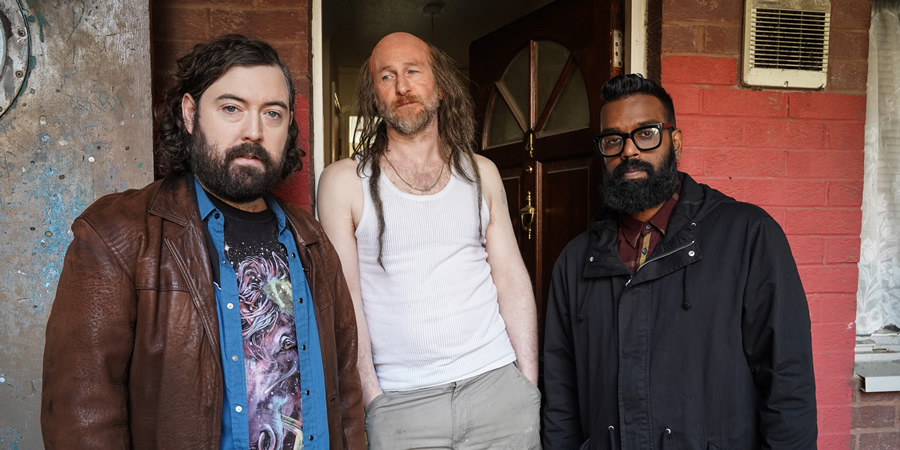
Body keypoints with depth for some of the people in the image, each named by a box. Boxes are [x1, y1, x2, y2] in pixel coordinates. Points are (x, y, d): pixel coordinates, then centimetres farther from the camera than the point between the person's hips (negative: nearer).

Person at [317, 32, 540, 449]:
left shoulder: (480, 173, 7)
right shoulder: (344, 180, -2)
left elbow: (512, 279, 6)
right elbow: (344, 300, -4)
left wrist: (529, 383, 0)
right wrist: (372, 398, -8)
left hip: (498, 384, 3)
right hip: (400, 403, -2)